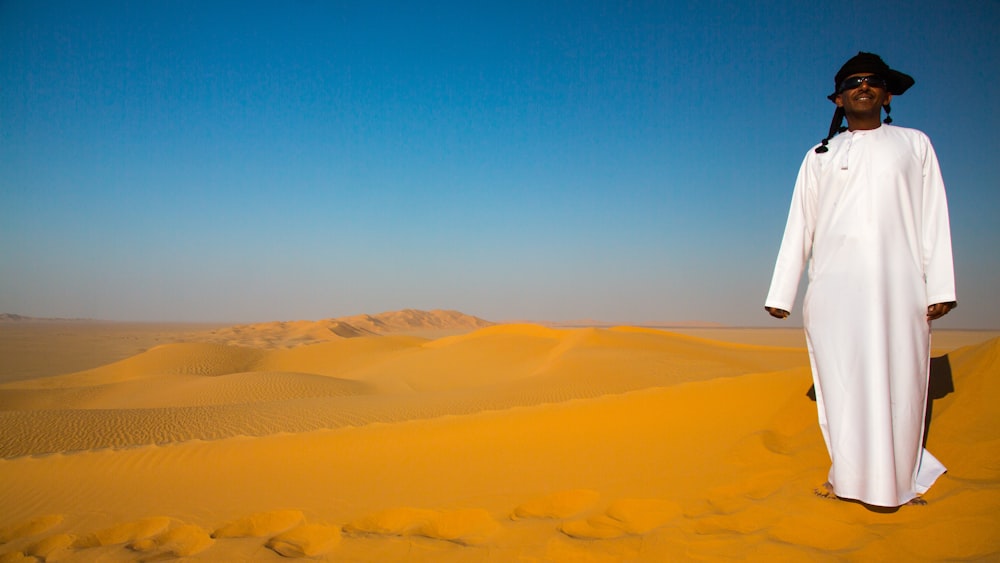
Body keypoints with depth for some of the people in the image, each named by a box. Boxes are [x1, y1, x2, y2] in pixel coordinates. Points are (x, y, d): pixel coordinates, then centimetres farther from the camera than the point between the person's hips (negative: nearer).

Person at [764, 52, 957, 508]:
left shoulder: (914, 145, 16)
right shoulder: (820, 157, 17)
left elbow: (933, 218, 9)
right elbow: (799, 226, 12)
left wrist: (939, 287, -1)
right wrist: (781, 293, 7)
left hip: (896, 283, 0)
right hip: (833, 285, 1)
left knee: (897, 381, -1)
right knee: (840, 381, -2)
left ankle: (898, 480, 15)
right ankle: (849, 478, 10)